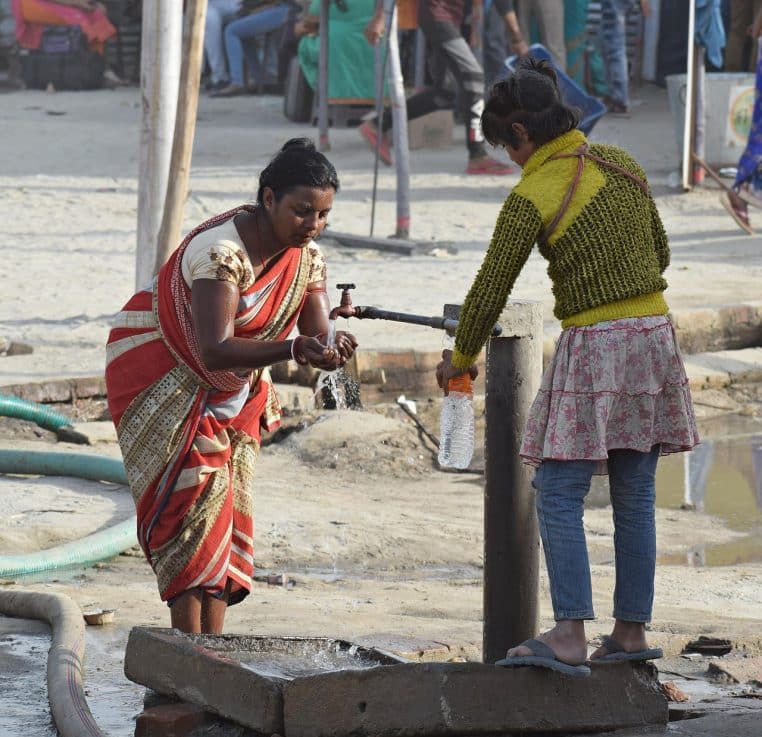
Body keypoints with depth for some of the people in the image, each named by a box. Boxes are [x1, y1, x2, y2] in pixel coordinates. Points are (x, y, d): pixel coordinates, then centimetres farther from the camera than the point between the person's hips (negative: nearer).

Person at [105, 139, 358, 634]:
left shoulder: (308, 257, -7)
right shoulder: (222, 250, -32)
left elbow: (317, 336, -13)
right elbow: (214, 351, -42)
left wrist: (333, 349, -38)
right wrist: (293, 349, -53)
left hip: (233, 390, 8)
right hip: (165, 377, -8)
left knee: (227, 510, 4)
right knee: (195, 503, -15)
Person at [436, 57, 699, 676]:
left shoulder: (532, 197, -11)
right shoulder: (621, 164, 8)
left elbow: (490, 291, -5)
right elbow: (660, 253, 18)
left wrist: (460, 358, 10)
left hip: (592, 347, -7)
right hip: (654, 334, 7)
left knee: (559, 495, -4)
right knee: (634, 496, 11)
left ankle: (570, 637, -14)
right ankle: (632, 630, 14)